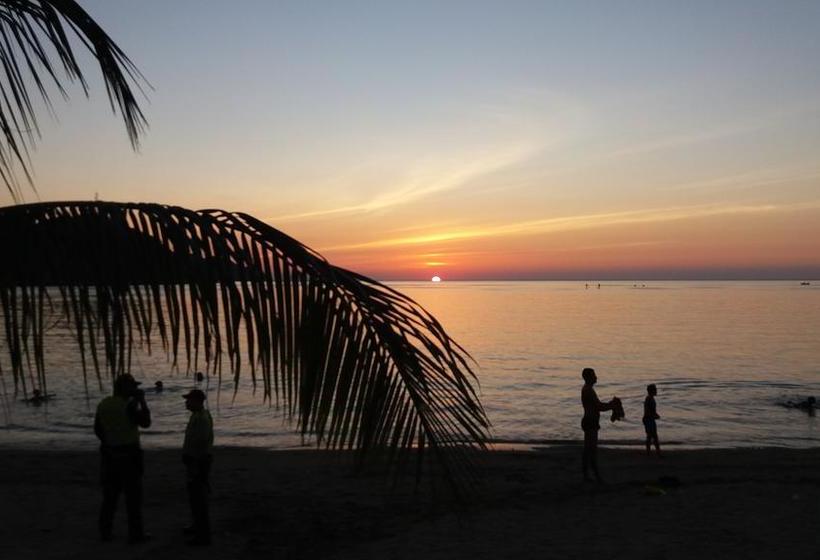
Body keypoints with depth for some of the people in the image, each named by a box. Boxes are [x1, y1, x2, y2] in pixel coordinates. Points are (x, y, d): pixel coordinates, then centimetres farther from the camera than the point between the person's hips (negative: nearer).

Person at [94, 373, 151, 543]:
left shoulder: (103, 404, 3)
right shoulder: (129, 405, -19)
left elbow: (97, 429, 11)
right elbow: (145, 422, -13)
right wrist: (142, 401, -7)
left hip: (109, 453, 6)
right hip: (129, 453, -6)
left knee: (110, 493, 16)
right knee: (133, 494, 3)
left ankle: (105, 531, 20)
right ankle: (135, 534, 7)